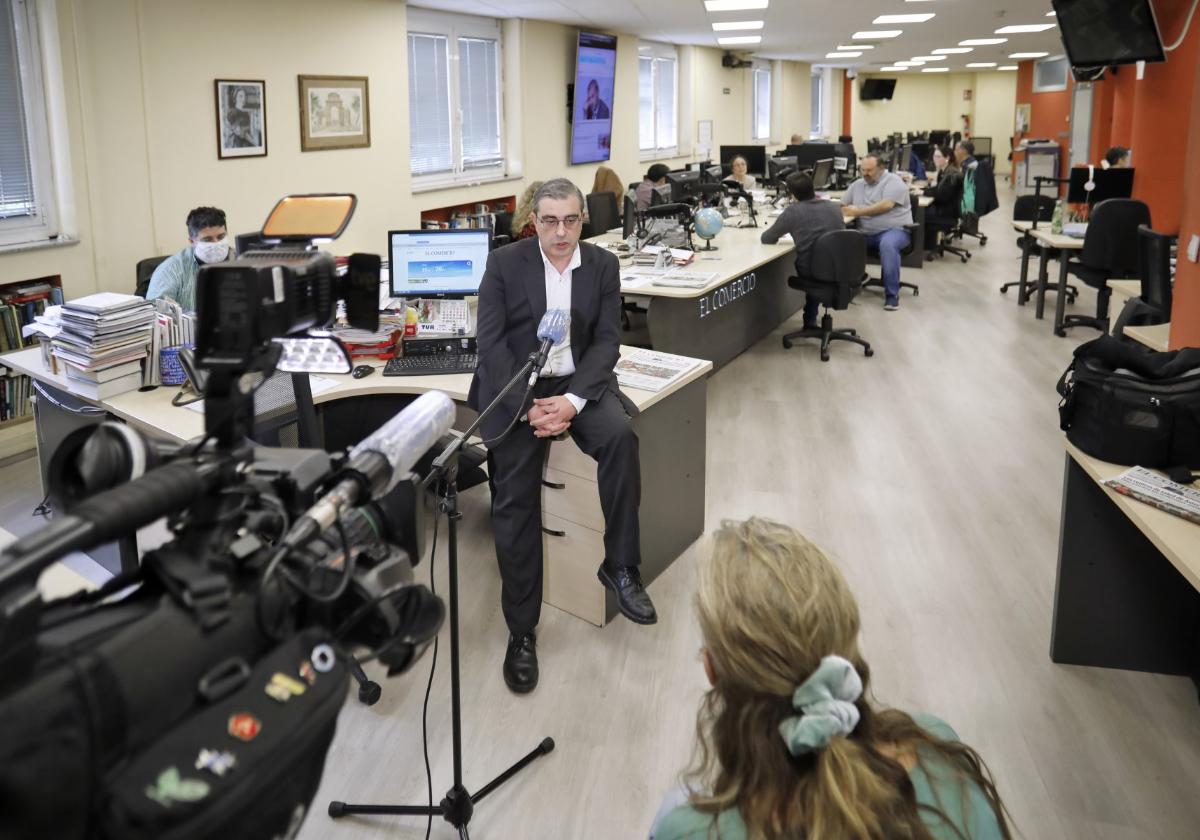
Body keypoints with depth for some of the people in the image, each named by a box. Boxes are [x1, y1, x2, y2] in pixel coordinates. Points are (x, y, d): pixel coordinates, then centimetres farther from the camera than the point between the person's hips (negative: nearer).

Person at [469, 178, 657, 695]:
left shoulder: (603, 265, 4)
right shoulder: (503, 264, -3)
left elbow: (606, 341, -2)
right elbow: (491, 342, -8)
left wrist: (572, 401, -18)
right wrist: (527, 407, -20)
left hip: (578, 381, 2)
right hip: (517, 386, -1)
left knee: (620, 435, -29)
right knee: (515, 503, -13)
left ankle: (620, 566, -14)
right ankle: (521, 632, -1)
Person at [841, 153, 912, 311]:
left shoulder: (893, 181, -5)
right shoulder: (858, 184, 15)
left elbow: (886, 205, -19)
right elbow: (842, 205, 15)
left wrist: (858, 212, -18)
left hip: (894, 230, -5)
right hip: (866, 233, 6)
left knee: (888, 244, -39)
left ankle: (892, 293, -27)